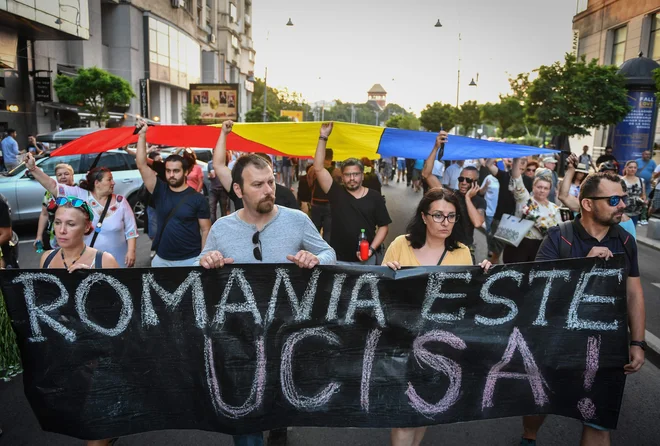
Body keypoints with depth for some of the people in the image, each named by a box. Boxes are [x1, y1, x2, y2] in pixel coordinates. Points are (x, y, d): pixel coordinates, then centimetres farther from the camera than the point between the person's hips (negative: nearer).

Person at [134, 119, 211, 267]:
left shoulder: (198, 199, -7)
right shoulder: (160, 191, 1)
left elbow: (206, 230, -4)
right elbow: (141, 165, -7)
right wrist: (142, 135, -12)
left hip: (191, 259, -3)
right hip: (161, 259, 3)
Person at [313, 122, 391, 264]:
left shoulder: (374, 197, 0)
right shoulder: (336, 193, -1)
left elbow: (383, 226, 3)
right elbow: (318, 168, -9)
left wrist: (372, 249, -11)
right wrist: (323, 138, -12)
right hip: (338, 260, 0)